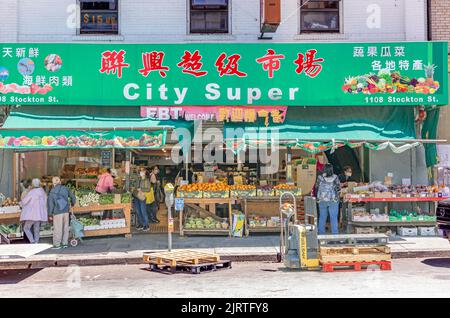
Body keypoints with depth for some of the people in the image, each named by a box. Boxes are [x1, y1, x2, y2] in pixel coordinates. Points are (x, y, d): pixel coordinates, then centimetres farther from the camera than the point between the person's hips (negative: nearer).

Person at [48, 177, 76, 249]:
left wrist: (50, 214, 4)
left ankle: (57, 244, 3)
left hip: (57, 212, -3)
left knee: (57, 229, 1)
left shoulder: (52, 192, -6)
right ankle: (65, 243, 14)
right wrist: (72, 203, 32)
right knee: (65, 228, 11)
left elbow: (50, 203, -4)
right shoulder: (65, 189, 4)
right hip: (66, 211, 3)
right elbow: (73, 197, 10)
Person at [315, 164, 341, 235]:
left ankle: (321, 233, 19)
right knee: (334, 218, 5)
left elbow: (316, 188, 3)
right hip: (333, 200, -2)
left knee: (322, 217, 13)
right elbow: (339, 189, -4)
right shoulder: (335, 178, -8)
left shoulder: (320, 177, -5)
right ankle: (335, 234, 6)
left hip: (322, 200, 2)